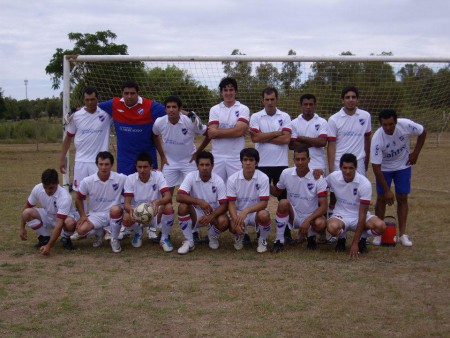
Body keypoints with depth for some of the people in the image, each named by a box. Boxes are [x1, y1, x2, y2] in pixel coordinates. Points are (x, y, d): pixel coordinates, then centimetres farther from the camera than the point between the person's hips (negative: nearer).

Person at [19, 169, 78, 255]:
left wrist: (49, 246, -44)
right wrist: (22, 228, -4)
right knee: (27, 213, -23)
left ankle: (65, 238, -2)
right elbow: (27, 207, -2)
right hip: (47, 216, 5)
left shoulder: (64, 197, -35)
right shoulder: (37, 189, -20)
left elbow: (59, 224, -39)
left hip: (64, 217, -4)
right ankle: (45, 237, 1)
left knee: (70, 223, -40)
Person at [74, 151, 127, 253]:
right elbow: (79, 199, 7)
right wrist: (82, 215, -4)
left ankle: (114, 239, -11)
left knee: (115, 209, -38)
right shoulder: (87, 181, -9)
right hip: (95, 215, 2)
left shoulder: (121, 179, -13)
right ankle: (99, 233, 12)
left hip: (113, 214, -1)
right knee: (81, 230, -27)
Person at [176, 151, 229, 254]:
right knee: (183, 207, -30)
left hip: (213, 214, 0)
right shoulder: (191, 177, -14)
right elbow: (179, 197, -25)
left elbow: (224, 205, -15)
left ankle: (213, 237, 6)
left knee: (223, 222, -32)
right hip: (195, 214, 0)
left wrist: (211, 216, -33)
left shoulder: (218, 181, -13)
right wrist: (199, 201, -37)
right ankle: (189, 241, -13)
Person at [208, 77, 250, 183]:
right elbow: (211, 134, -4)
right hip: (217, 156, 2)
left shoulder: (243, 109, 2)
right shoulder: (214, 110, 7)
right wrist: (233, 130, -8)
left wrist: (217, 131, -7)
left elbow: (240, 131, -12)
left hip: (236, 157, -2)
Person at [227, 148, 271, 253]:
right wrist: (236, 220, -29)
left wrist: (246, 211, -33)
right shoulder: (233, 179, -11)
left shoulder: (263, 178, -15)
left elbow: (264, 203, -18)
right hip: (239, 213, 1)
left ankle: (262, 240, -2)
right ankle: (239, 237, 11)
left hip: (256, 212, 0)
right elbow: (231, 203, -11)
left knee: (264, 215, -36)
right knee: (233, 227, -32)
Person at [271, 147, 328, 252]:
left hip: (311, 217, -1)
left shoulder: (318, 179, -15)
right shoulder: (286, 174, -7)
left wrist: (308, 220, -31)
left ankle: (311, 236, 5)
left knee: (320, 224, -35)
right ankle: (279, 240, -13)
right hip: (293, 216, 2)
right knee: (283, 203, -30)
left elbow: (324, 206, -18)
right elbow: (277, 191, 12)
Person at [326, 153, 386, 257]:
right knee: (332, 227, -36)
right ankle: (341, 239, 2)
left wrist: (355, 243, -25)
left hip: (359, 216, -1)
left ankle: (362, 240, 3)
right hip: (341, 215, 1)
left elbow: (362, 215, -21)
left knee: (381, 226, -31)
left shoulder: (365, 183, -21)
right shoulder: (333, 177, -13)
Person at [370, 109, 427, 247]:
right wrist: (387, 190, -27)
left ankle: (403, 234, 7)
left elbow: (423, 132, -5)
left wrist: (415, 153, -7)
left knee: (402, 198, 1)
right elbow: (376, 167, -28)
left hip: (403, 166, 2)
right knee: (382, 198, -2)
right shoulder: (377, 139, -33)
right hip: (384, 168, -2)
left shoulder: (406, 125, -28)